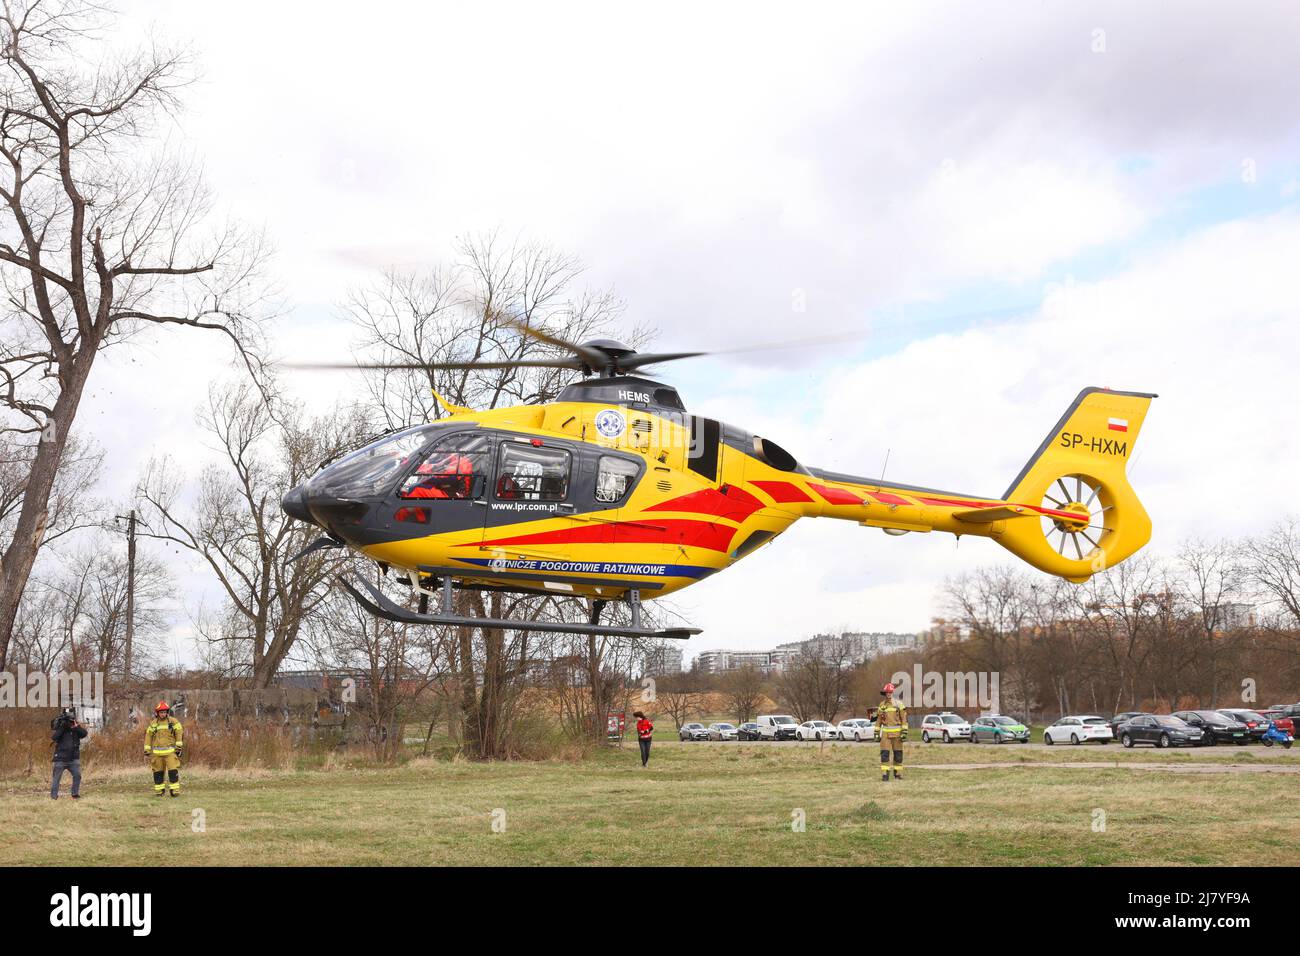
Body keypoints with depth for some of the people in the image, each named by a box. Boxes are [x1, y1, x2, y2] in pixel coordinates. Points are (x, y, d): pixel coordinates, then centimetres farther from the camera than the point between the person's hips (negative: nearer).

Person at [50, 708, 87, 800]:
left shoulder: (77, 727, 5)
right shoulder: (58, 727, -3)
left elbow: (84, 734, -12)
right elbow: (54, 737, -20)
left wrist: (75, 726, -22)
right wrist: (62, 727, -27)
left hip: (73, 759, 2)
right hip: (61, 759, -2)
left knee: (77, 775, -9)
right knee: (56, 778, 2)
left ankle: (75, 794, 3)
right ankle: (53, 797, 9)